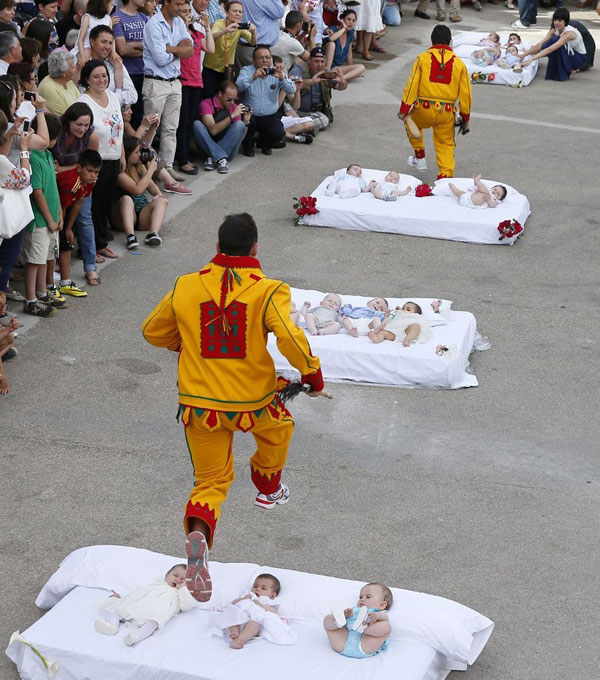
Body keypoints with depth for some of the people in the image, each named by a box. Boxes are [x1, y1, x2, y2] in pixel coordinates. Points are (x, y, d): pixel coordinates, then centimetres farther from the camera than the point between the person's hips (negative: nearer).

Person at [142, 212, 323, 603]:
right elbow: (291, 339, -23)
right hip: (253, 402, -1)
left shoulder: (185, 288, -2)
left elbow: (153, 332, 10)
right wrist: (313, 375, -6)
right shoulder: (268, 291, -13)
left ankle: (199, 531, -15)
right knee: (278, 426, 34)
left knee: (212, 481, 13)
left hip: (199, 405, 2)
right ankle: (269, 490, 53)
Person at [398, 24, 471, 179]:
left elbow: (412, 85, -5)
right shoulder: (459, 63, 5)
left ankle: (420, 158, 36)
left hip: (424, 109, -1)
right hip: (447, 113, 1)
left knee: (411, 123, 30)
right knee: (446, 145, 12)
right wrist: (465, 118, 15)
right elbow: (465, 93, 6)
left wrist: (404, 110, 1)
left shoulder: (422, 58, -1)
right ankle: (446, 174, -1)